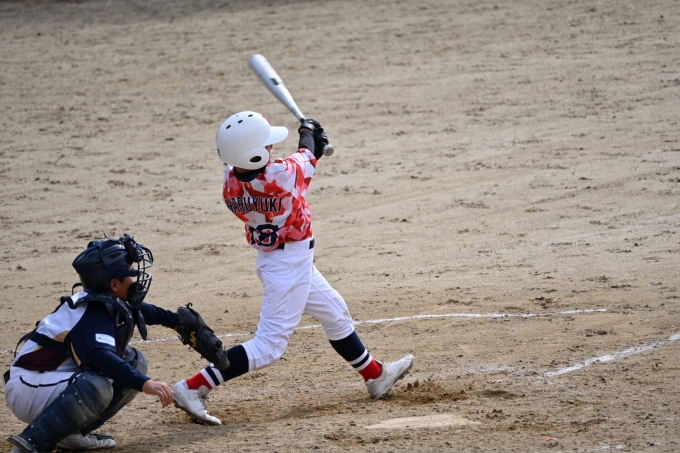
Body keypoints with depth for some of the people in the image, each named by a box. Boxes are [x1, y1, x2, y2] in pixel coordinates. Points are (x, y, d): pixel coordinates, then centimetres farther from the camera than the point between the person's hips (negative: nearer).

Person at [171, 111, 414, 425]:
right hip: (290, 266, -9)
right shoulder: (283, 175, -30)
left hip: (272, 257, 9)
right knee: (269, 345, -3)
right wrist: (308, 130, 15)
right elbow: (306, 154, -8)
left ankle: (376, 376, 43)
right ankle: (193, 388, -8)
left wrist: (313, 146, 8)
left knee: (335, 313, 25)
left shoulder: (231, 183, -13)